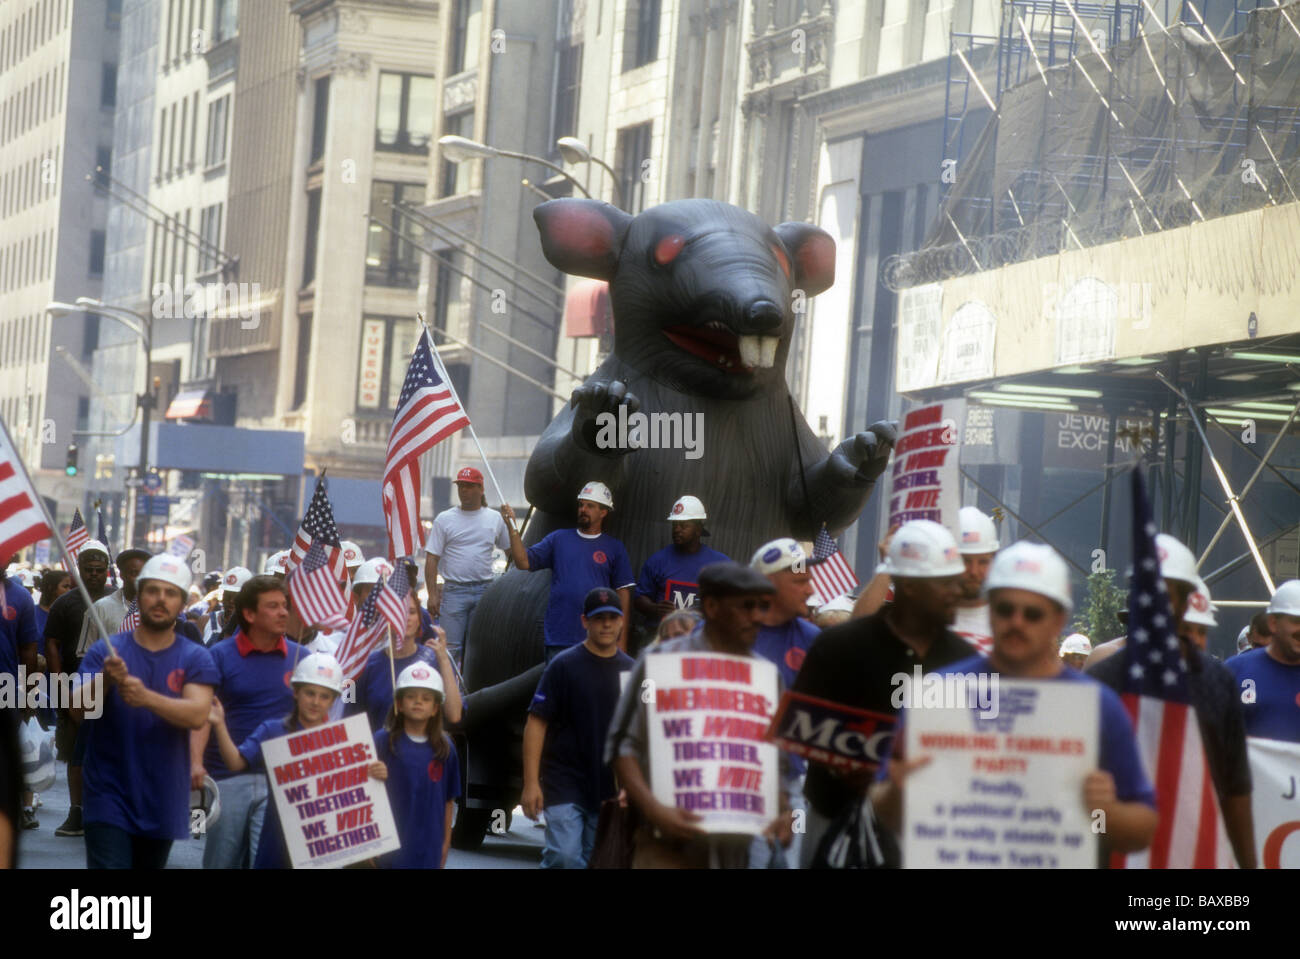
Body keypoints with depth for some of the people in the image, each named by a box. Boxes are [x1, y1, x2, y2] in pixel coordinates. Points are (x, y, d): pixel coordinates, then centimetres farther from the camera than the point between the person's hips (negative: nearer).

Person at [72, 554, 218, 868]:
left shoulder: (195, 659, 1)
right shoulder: (105, 652, 0)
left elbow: (197, 714, -15)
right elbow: (79, 707, -13)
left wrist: (147, 697, -33)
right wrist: (105, 680, -35)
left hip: (163, 802, 2)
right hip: (110, 798, -2)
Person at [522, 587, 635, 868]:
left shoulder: (630, 670, 9)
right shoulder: (564, 665, -3)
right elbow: (536, 722, -6)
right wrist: (531, 782, -13)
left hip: (609, 789, 4)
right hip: (564, 782, -4)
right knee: (566, 858, -17)